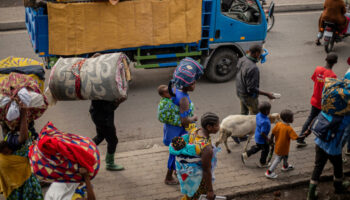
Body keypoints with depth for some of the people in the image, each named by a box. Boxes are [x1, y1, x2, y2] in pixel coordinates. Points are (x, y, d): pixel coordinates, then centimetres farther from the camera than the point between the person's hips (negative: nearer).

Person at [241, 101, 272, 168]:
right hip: (262, 139, -8)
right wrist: (267, 139, -17)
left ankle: (245, 155, 34)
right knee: (265, 150, 17)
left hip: (257, 136, 8)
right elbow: (262, 133, -33)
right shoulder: (265, 122, -37)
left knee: (258, 147, 31)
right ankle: (262, 163, 38)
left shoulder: (258, 115, -12)